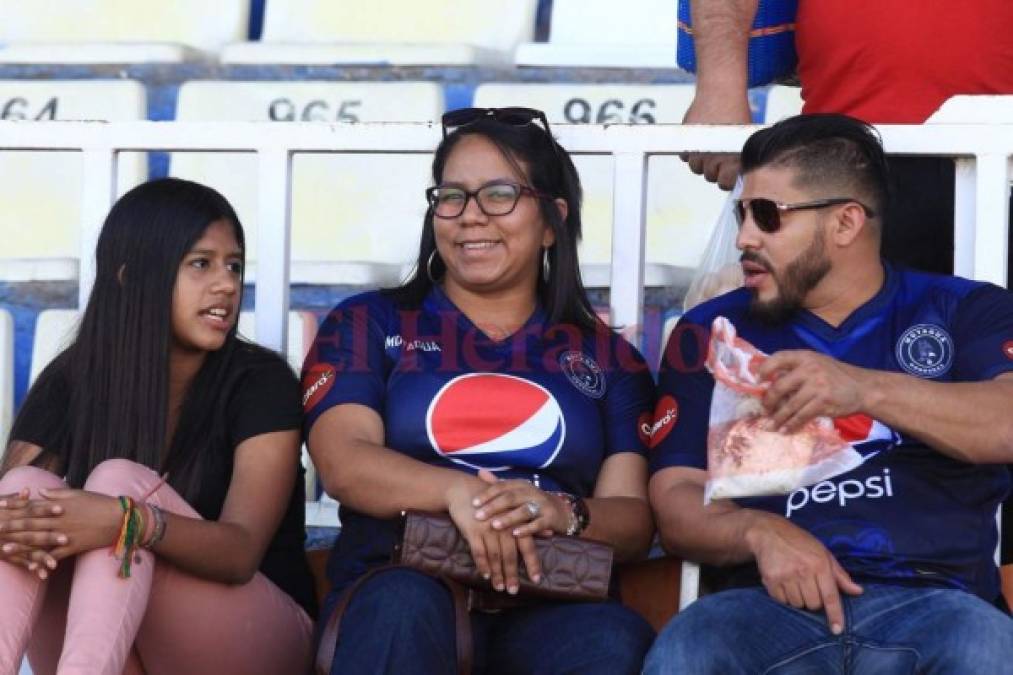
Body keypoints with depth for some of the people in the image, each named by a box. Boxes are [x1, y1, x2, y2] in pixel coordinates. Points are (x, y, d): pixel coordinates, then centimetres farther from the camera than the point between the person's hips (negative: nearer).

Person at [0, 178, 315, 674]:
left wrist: (132, 522, -39)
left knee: (118, 479, -26)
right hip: (96, 633, 3)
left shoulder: (259, 380, -6)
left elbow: (241, 552, -18)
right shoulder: (69, 381, 3)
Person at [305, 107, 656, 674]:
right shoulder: (369, 325, 17)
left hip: (553, 609, 1)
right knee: (406, 605, -37)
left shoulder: (607, 357, 20)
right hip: (395, 591, -1)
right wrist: (457, 490, -22)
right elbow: (344, 463, 0)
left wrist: (562, 513, -16)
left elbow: (634, 524, 9)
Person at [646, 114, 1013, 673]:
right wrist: (761, 532, -13)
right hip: (772, 602, 1)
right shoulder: (711, 332, 16)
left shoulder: (967, 312, 12)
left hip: (929, 600, 0)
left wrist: (867, 389, -22)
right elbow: (676, 499, 9)